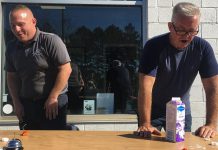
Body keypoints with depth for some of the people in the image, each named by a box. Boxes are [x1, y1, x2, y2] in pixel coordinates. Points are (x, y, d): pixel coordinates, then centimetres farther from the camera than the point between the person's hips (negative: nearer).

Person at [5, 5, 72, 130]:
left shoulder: (50, 41, -13)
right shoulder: (12, 48, 6)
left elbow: (66, 69, -15)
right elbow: (12, 77, 14)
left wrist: (53, 98, -15)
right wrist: (16, 103, 6)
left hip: (53, 102, -5)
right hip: (26, 104, 6)